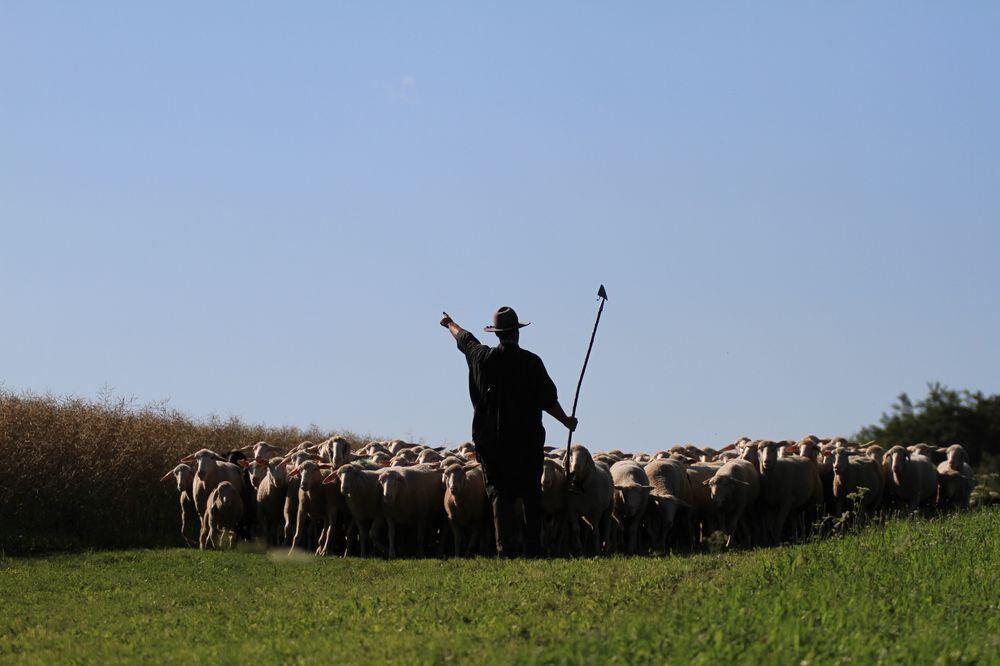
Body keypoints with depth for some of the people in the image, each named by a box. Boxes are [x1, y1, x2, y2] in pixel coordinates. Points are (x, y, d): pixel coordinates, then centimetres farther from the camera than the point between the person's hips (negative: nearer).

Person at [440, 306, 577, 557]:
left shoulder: (481, 357, 1)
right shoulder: (531, 362, -7)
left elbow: (463, 338, 24)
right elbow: (548, 400, -4)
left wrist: (450, 324, 45)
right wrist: (566, 421, 14)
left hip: (490, 440, 1)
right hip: (527, 440, -1)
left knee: (500, 494, 0)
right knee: (531, 495, 10)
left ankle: (506, 550, -9)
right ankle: (533, 550, 11)